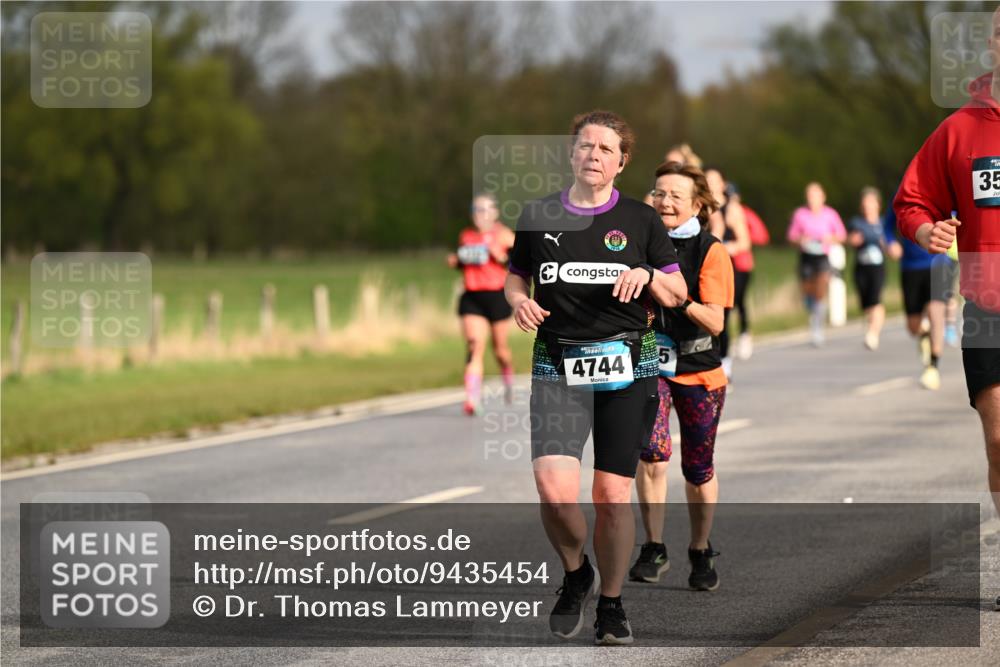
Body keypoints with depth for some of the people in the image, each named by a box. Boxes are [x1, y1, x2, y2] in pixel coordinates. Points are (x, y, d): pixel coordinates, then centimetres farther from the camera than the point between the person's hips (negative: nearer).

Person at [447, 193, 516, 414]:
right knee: (474, 346, -12)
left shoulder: (503, 235, -2)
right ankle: (472, 398, -19)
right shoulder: (465, 236, 11)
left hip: (497, 296, -2)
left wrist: (501, 257, -19)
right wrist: (455, 262, 3)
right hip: (472, 297, 2)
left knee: (500, 348, 10)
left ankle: (509, 380, 43)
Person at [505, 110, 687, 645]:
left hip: (628, 368, 0)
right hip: (557, 367, 0)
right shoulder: (538, 216, 8)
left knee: (613, 493, 0)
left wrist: (647, 274, -9)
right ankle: (574, 574, 11)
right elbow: (516, 276, 19)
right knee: (554, 487, -17)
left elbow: (678, 295, 11)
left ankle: (610, 603, 19)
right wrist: (519, 301, -3)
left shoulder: (640, 219, 6)